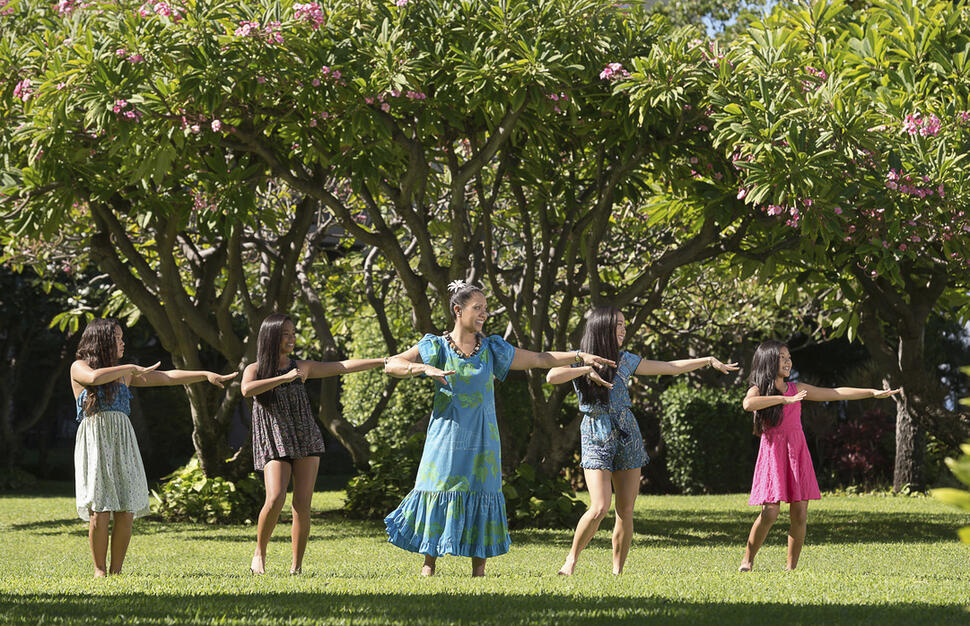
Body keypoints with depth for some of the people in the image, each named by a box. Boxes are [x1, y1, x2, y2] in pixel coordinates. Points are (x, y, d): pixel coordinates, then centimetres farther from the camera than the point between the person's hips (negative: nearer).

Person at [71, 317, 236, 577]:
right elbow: (95, 377, -21)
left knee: (126, 511, -4)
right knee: (100, 511, -11)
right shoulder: (79, 368, 2)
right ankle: (100, 570, -1)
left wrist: (206, 375, 13)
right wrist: (133, 369, -9)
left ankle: (116, 570, 4)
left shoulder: (124, 373, 18)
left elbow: (167, 377, 18)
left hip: (123, 442, 5)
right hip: (95, 442, -5)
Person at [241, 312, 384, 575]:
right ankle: (259, 554, 1)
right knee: (275, 499, -20)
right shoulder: (255, 370, 1)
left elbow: (343, 366, 7)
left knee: (302, 504, -6)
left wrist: (386, 361, 3)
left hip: (305, 442, 2)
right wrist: (285, 378, -24)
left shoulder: (301, 367, 8)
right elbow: (247, 390, -22)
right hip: (275, 444, -2)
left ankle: (296, 565, 1)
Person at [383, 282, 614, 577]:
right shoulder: (436, 347, -1)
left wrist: (580, 356, 4)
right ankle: (428, 563, 7)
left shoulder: (492, 349, 8)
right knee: (440, 491, -3)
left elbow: (539, 359, 11)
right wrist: (426, 368, -24)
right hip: (447, 435, -2)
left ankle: (479, 568, 7)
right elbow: (391, 365, -8)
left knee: (481, 492, 0)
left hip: (481, 438, 2)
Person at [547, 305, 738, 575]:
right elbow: (552, 376, -23)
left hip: (626, 435, 4)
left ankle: (618, 571, 10)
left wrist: (709, 361, 15)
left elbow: (670, 367, 15)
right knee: (599, 509, -17)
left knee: (626, 510, 0)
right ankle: (571, 558, 3)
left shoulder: (624, 360, 8)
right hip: (596, 437, -4)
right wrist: (587, 369, -23)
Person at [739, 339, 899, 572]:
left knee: (800, 515, -2)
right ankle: (747, 560, 0)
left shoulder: (797, 389, 13)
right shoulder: (758, 390, 2)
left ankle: (791, 566, 6)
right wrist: (784, 399, -22)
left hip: (798, 453, 4)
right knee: (770, 513, -14)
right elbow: (748, 404, -23)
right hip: (773, 453, -4)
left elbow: (836, 394, 15)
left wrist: (872, 392, 11)